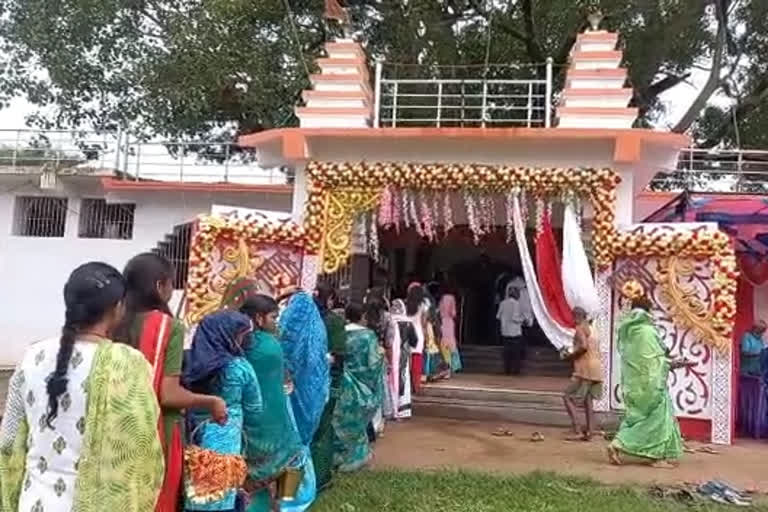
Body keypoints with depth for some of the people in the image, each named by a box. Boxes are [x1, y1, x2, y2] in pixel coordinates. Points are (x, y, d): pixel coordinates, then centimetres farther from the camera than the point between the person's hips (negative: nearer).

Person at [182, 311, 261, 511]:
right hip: (224, 441, -3)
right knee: (220, 495, 8)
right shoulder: (239, 367, -11)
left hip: (193, 440, 4)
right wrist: (244, 427, 20)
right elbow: (254, 410, 2)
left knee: (195, 492, 14)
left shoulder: (188, 360, -5)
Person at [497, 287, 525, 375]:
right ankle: (515, 370, 6)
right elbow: (515, 318, -20)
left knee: (507, 351, 11)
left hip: (505, 331, 5)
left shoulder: (503, 303, 2)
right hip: (515, 332, -5)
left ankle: (507, 370, 12)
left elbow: (498, 316, 6)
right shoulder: (516, 303, -14)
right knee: (516, 351, 5)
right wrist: (522, 318, -1)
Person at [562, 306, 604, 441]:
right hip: (596, 370, 9)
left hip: (585, 370, -9)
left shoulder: (580, 328, -8)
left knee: (568, 397, -5)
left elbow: (583, 346, -24)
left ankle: (577, 431, -11)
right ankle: (588, 432, 10)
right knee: (587, 401, 12)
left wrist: (571, 356, -10)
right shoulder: (591, 329, 20)